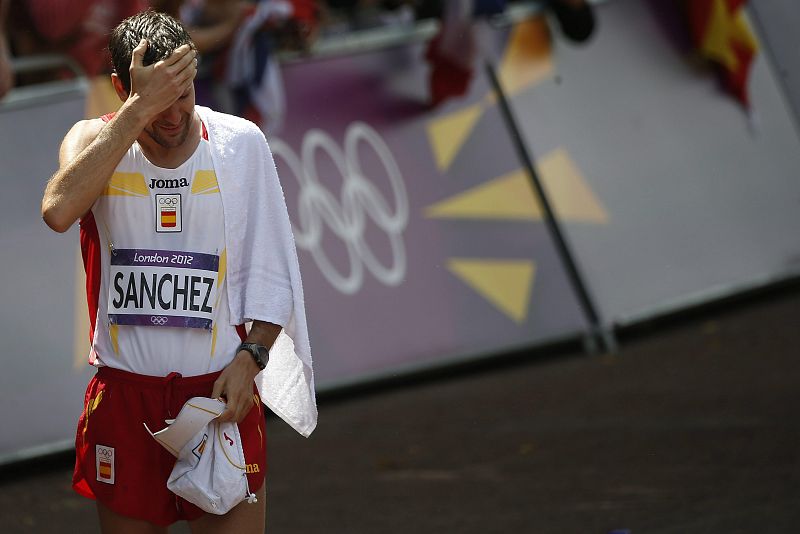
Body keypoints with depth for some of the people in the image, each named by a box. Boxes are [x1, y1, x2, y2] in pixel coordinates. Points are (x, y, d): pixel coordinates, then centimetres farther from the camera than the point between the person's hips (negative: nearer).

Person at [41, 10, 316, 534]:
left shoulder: (240, 142, 0)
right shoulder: (96, 141, -2)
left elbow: (272, 273, 4)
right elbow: (59, 210, -27)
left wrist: (250, 357, -12)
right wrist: (140, 108, -26)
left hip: (220, 389, 0)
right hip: (123, 390, 0)